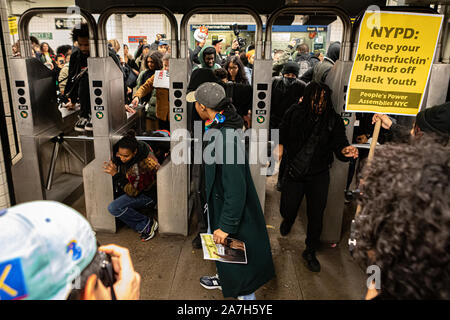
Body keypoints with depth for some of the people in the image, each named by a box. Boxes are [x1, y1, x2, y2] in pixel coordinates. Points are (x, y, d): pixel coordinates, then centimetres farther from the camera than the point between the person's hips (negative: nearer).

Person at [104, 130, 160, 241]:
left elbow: (133, 191, -29)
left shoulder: (142, 166, -36)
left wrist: (115, 174, -32)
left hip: (144, 194, -9)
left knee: (113, 208, -24)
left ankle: (147, 224, -8)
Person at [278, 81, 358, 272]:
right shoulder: (295, 113, -8)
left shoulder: (333, 120, -9)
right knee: (287, 209, 9)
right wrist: (280, 145, -4)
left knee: (316, 215, 4)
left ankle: (310, 252, 28)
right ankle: (288, 221, 50)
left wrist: (345, 151, -31)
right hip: (294, 171, 0)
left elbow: (338, 143, -10)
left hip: (318, 175, 0)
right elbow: (282, 132, 10)